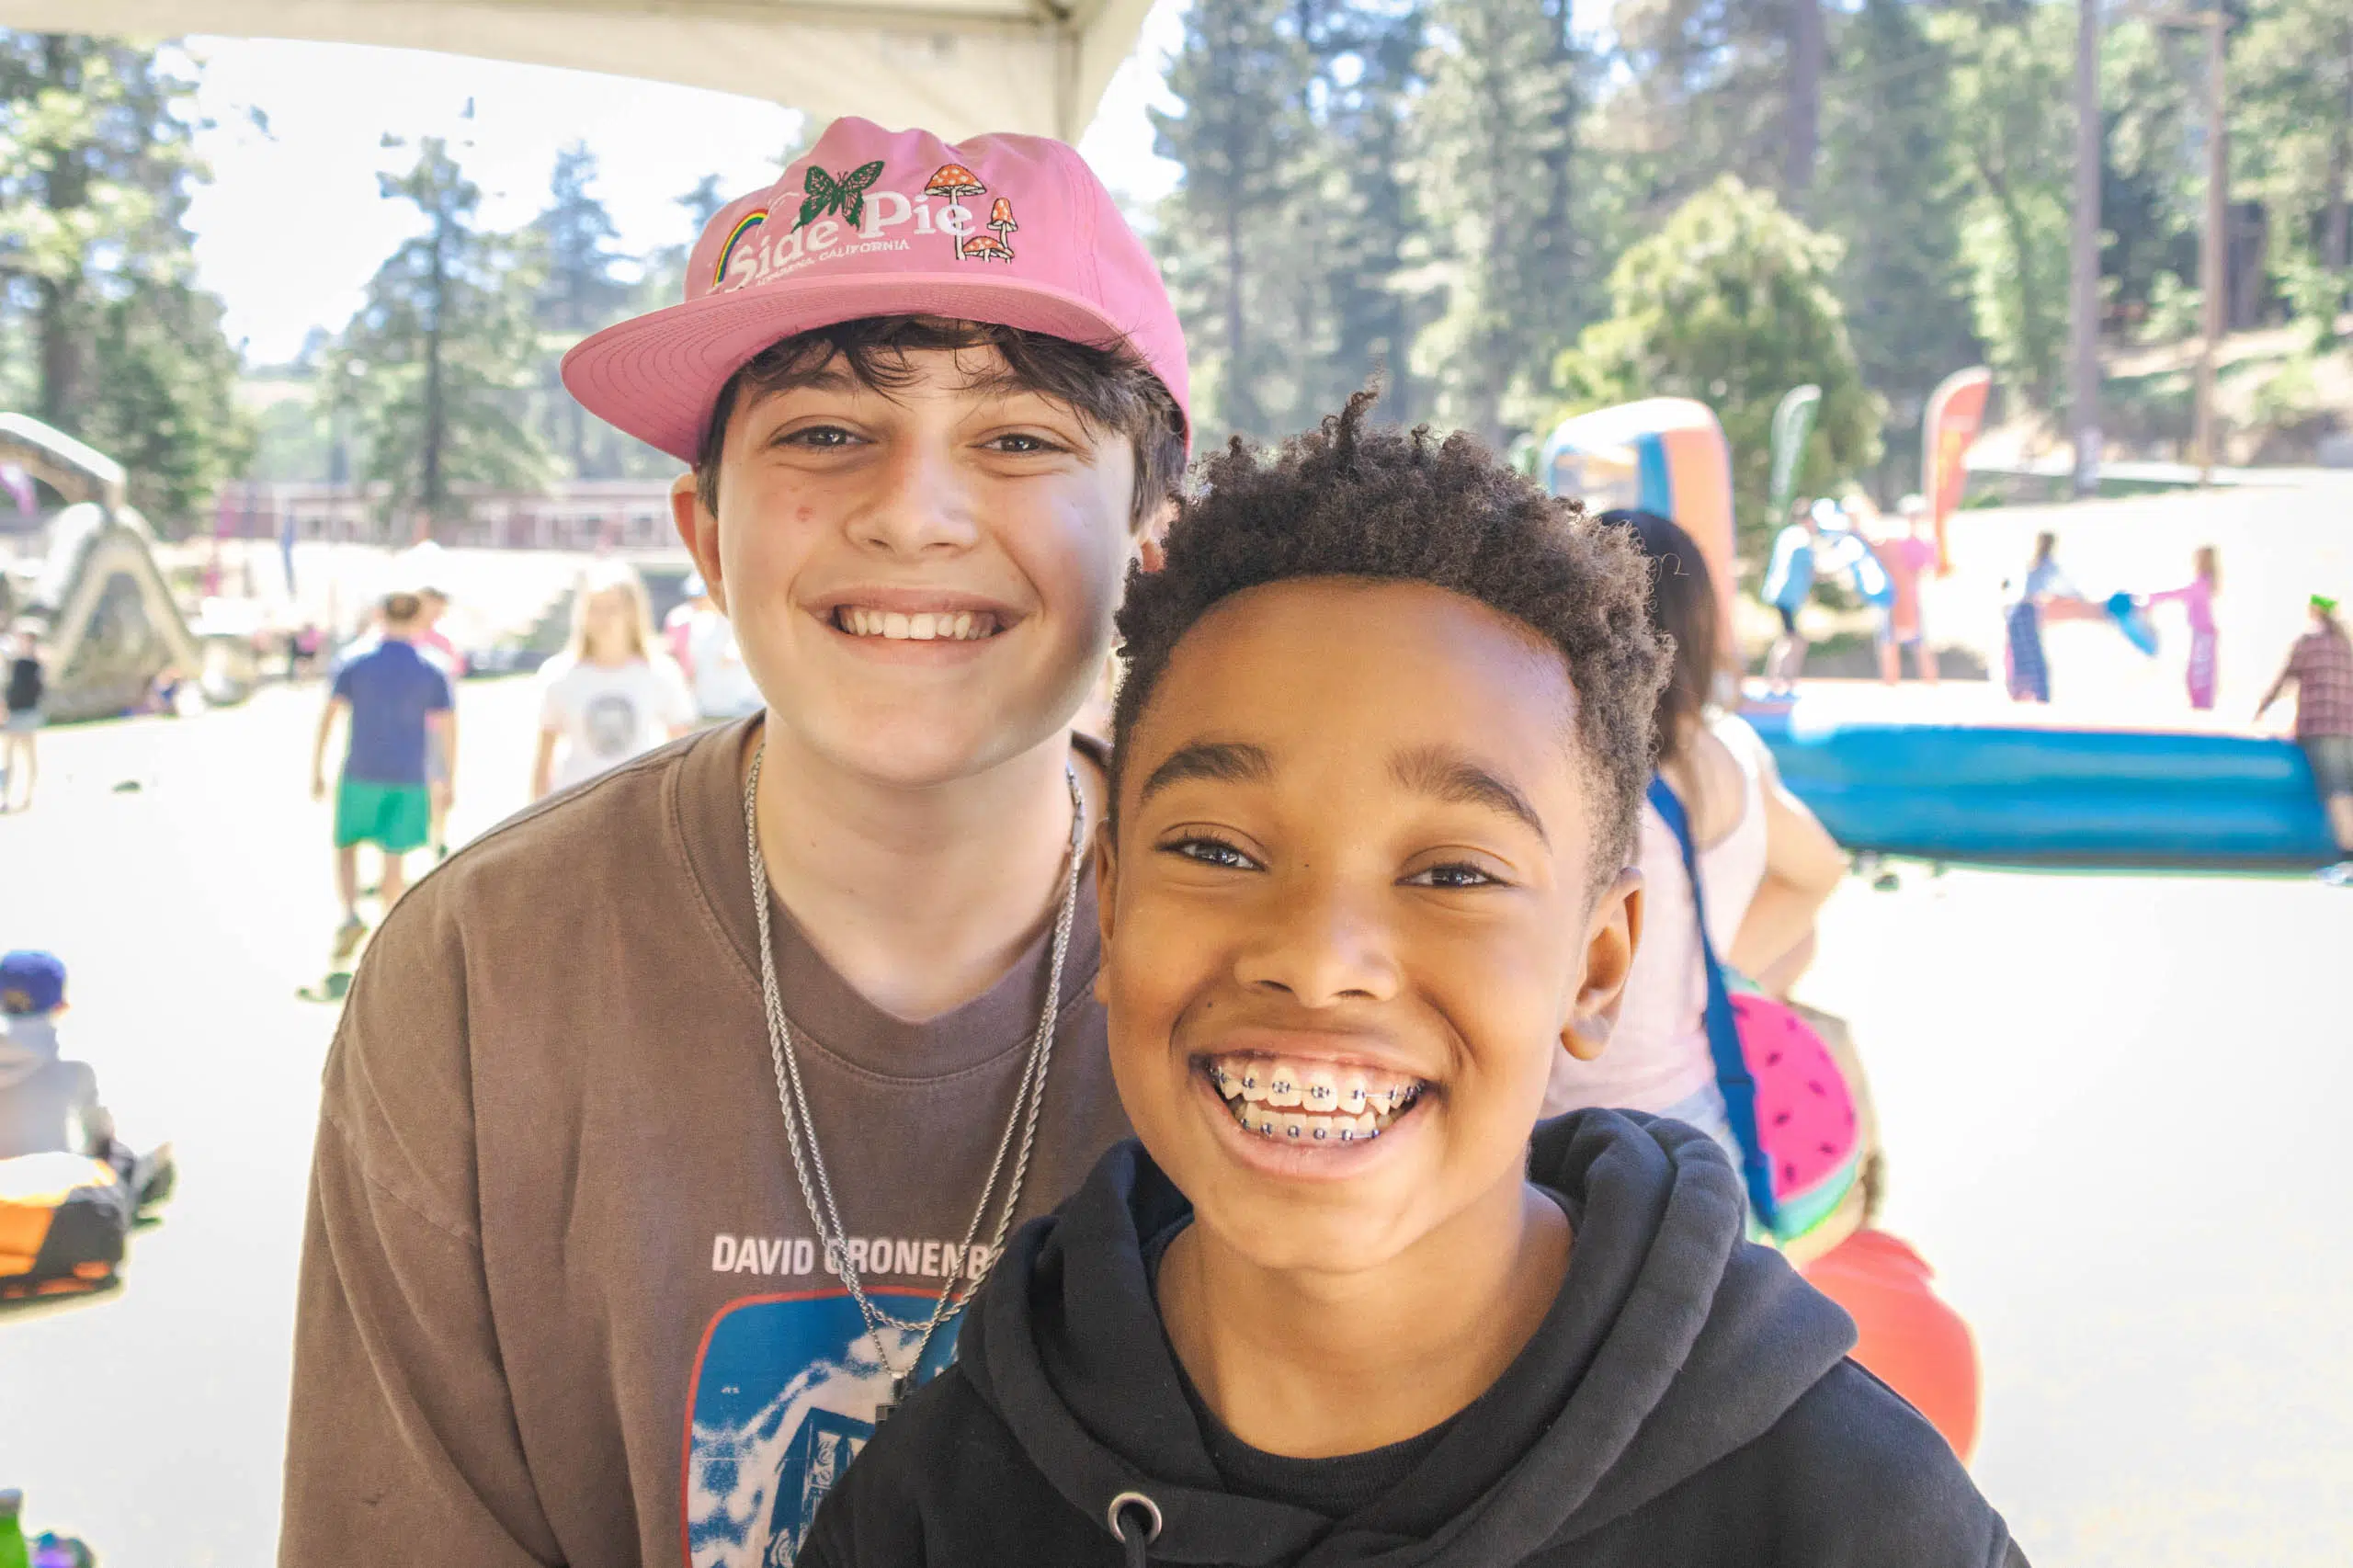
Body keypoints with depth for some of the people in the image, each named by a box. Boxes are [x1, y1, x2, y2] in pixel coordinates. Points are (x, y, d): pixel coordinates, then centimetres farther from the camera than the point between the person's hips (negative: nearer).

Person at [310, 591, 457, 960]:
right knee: (393, 860, 8)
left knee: (346, 848, 16)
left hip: (360, 777, 0)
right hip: (408, 780, 0)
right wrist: (450, 777, 10)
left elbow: (327, 719, -8)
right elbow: (449, 732, -4)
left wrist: (316, 773, -1)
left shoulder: (354, 666, -5)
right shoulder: (433, 674, -4)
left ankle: (351, 916, -4)